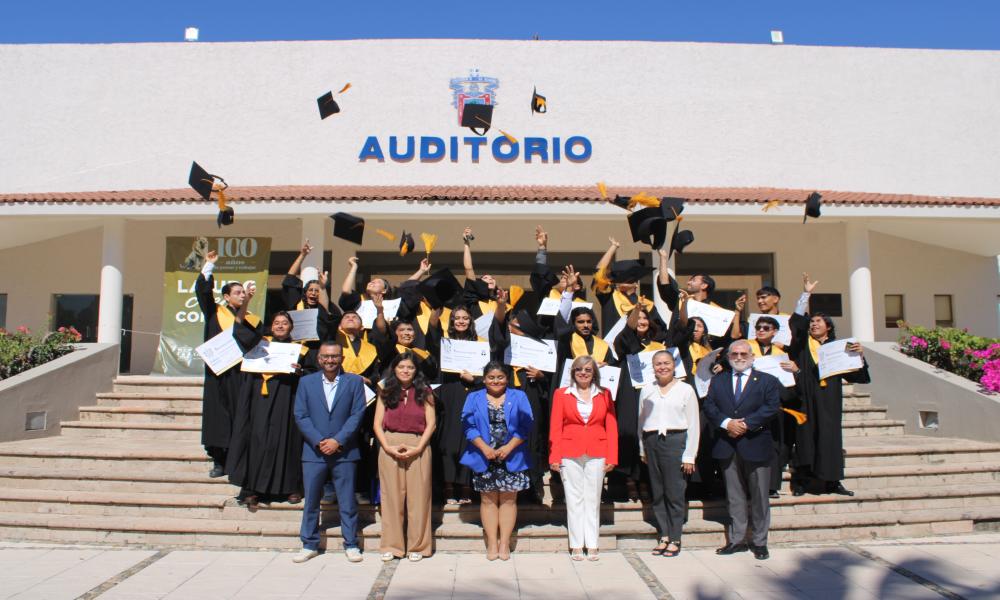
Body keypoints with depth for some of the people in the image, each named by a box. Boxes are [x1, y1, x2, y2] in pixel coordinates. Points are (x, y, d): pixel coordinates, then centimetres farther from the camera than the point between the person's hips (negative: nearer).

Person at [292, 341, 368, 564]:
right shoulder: (306, 382, 7)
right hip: (313, 451, 2)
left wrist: (338, 441, -12)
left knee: (348, 501, 4)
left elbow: (357, 415, -3)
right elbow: (300, 416, 2)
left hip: (344, 452, -1)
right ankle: (309, 545, 20)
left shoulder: (354, 381, 3)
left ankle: (351, 545, 14)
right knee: (311, 501, 8)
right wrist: (319, 441, -10)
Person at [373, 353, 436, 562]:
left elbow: (431, 423, 2)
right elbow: (377, 424, 6)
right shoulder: (386, 392, 10)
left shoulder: (424, 392, 7)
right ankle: (391, 545, 13)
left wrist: (418, 448, -10)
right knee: (391, 496, 4)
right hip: (389, 446, 1)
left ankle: (417, 546, 11)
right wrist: (388, 447, -8)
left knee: (418, 496, 1)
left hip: (418, 447, -1)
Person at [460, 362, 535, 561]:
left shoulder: (519, 397, 6)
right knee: (488, 500, 4)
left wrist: (508, 447, -13)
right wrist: (485, 448, -13)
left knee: (508, 500, 3)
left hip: (511, 459, 0)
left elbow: (526, 425, -2)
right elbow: (468, 425, -1)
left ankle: (504, 543, 11)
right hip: (484, 459, 1)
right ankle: (492, 543, 11)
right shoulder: (474, 399, 8)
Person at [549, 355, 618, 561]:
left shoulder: (604, 394, 8)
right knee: (574, 499, 3)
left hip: (596, 454, 1)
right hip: (570, 454, -1)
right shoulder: (561, 394, 5)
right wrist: (554, 457, -4)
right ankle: (576, 546, 11)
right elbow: (555, 427, 2)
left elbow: (611, 427, 6)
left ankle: (592, 545, 13)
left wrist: (612, 457, -1)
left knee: (593, 499, 5)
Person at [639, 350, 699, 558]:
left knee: (675, 492, -2)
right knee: (658, 492, 7)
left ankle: (674, 539, 9)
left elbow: (694, 425, 0)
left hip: (676, 441, -3)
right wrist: (643, 449, 10)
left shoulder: (686, 390, 1)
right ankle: (663, 536, 17)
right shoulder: (647, 390, 9)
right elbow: (641, 420, 13)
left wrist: (689, 455, -4)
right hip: (652, 441, 3)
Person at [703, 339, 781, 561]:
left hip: (755, 444, -2)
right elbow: (709, 406, 2)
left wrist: (746, 424, -17)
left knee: (759, 496, 4)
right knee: (734, 496, 9)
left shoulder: (767, 381, 3)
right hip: (727, 447, 3)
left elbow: (771, 408, -8)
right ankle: (737, 540, 16)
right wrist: (726, 423, -14)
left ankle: (760, 541, 15)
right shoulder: (718, 381, 12)